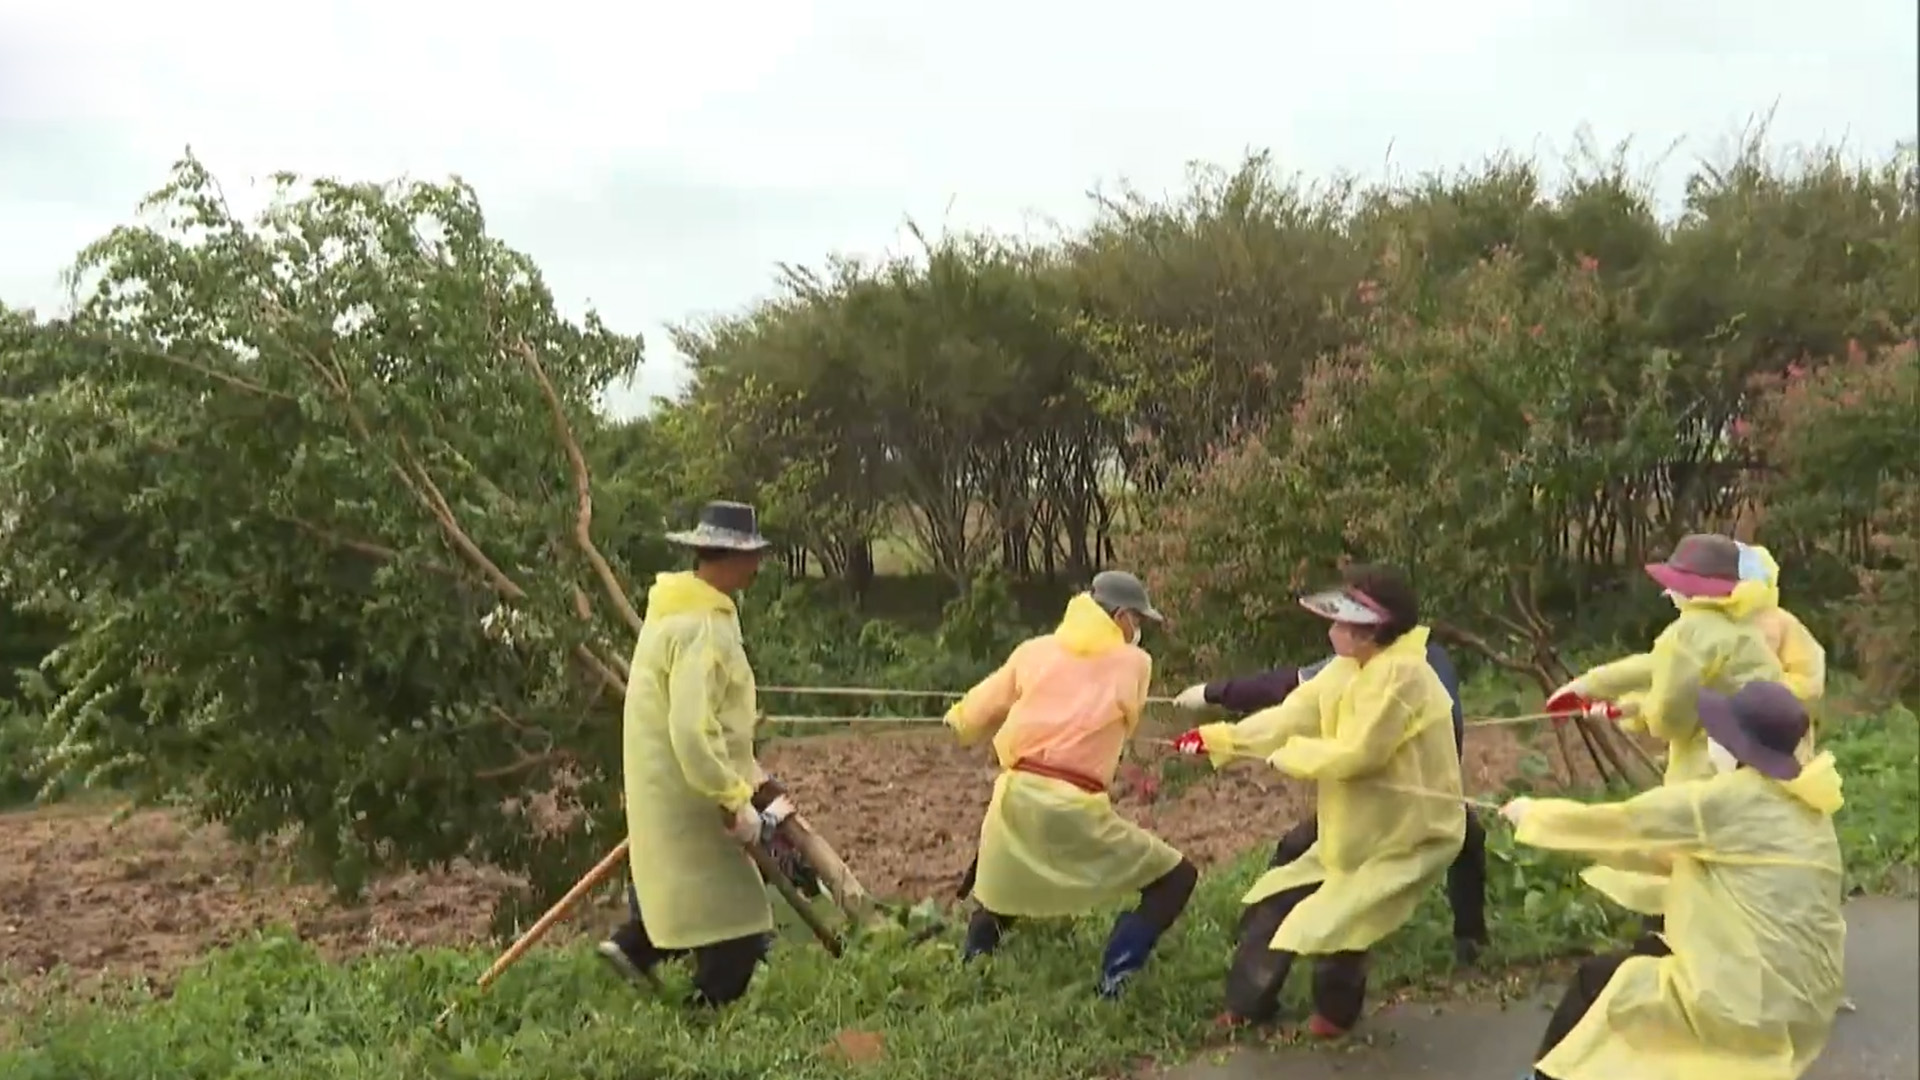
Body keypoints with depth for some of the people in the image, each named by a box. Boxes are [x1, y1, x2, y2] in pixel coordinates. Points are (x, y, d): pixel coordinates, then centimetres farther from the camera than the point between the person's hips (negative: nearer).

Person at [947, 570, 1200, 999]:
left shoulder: (1035, 651, 11)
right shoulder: (1134, 663, 4)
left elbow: (976, 715, 15)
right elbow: (1122, 725, 13)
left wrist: (958, 718, 39)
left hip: (1016, 795, 5)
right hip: (1073, 806, -4)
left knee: (999, 893, 32)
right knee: (1175, 878, 8)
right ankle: (1115, 978, -4)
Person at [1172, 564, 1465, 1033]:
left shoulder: (1401, 674, -28)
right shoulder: (1349, 669, 1)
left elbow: (1354, 755, -30)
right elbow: (1291, 716, 0)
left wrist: (1287, 754, -15)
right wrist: (1215, 738, -5)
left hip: (1410, 835, -9)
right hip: (1356, 829, 9)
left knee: (1330, 924, -13)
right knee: (1274, 904, 11)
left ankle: (1335, 1014, 18)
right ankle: (1247, 1006, 27)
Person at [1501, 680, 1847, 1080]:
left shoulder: (1725, 801, -15)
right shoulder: (1802, 807, 9)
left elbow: (1620, 823, -3)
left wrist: (1534, 815, 12)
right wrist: (1594, 839, 21)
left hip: (1756, 1003, -8)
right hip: (1802, 1001, 8)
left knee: (1599, 981, 10)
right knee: (1648, 953, 24)